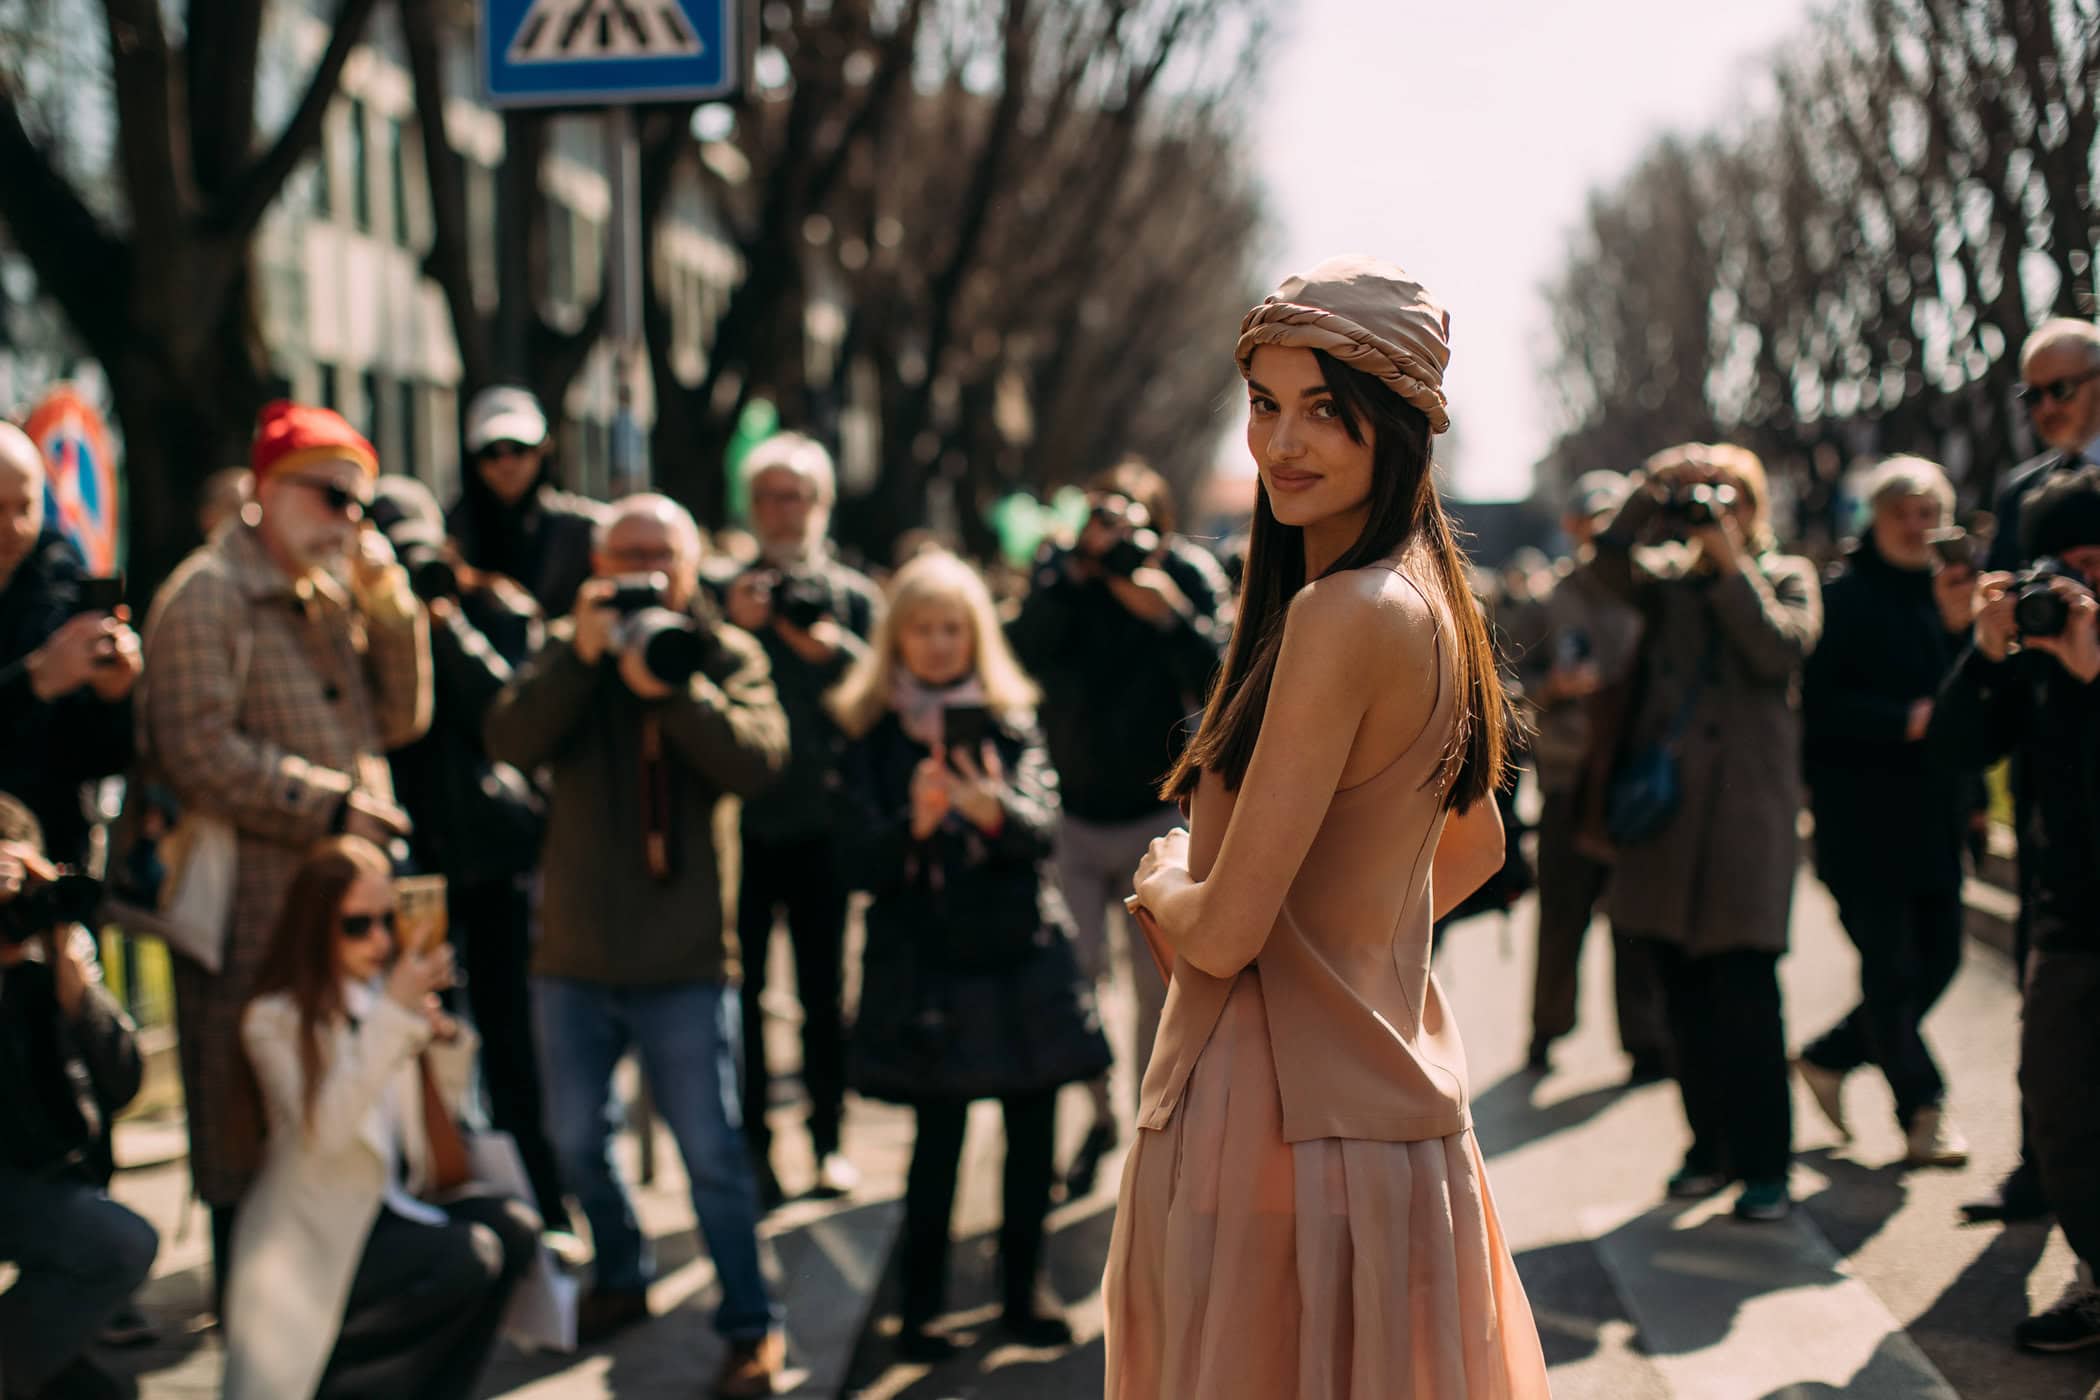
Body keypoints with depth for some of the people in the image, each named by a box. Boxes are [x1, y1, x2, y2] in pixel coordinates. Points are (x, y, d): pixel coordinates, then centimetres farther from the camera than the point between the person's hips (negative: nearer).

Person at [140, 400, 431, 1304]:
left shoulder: (331, 598, 19)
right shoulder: (206, 596, -8)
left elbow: (398, 718, 13)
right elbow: (201, 752, -17)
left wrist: (388, 603, 1)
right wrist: (331, 805, -16)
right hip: (253, 902, -8)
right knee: (248, 1118, 0)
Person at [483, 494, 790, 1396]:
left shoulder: (727, 655, -1)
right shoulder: (565, 651, 4)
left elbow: (759, 759, -18)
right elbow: (509, 742, -13)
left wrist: (668, 685, -28)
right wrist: (581, 655, -23)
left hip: (687, 959, -3)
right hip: (575, 954, 3)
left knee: (711, 1150, 0)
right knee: (575, 1137, 16)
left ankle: (751, 1323, 14)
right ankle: (621, 1277, 39)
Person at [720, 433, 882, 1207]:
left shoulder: (855, 597, 7)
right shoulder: (725, 593, 6)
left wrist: (833, 650, -15)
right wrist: (729, 631, -16)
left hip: (820, 822, 0)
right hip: (740, 822, 0)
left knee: (824, 993, 7)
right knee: (741, 991, 3)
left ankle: (828, 1140, 18)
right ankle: (752, 1145, 12)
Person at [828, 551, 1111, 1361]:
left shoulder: (1011, 722, 5)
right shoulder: (873, 736, 2)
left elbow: (1043, 826, -9)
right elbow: (857, 863, -5)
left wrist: (991, 808, -31)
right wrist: (913, 825, -24)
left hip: (1020, 956, 2)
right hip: (924, 964, -2)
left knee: (1033, 1134, 5)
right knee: (937, 1140, -4)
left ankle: (1022, 1295, 20)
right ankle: (921, 1307, 8)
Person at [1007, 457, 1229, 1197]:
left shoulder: (1190, 578, -7)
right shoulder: (1060, 574, -2)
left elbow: (1221, 684, -17)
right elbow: (1024, 651, -18)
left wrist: (1169, 615, -27)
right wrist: (1074, 577, -23)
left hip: (1157, 816, -1)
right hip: (1070, 816, 1)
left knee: (1160, 984, 4)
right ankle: (1097, 1115, 19)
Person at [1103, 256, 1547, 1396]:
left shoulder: (1343, 612, -21)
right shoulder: (1428, 601, 8)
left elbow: (1225, 932, -21)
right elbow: (1475, 849, 25)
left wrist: (1160, 882, 0)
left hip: (1287, 1114, -9)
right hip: (1389, 1085, 10)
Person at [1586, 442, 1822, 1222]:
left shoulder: (1787, 578, 9)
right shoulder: (1670, 577, 15)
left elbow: (1781, 650, -9)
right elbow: (1610, 566, -3)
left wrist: (1732, 564, -8)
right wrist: (1650, 492, -11)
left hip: (1747, 805, -3)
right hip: (1667, 802, 3)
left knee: (1744, 989, -8)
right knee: (1684, 991, 7)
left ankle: (1765, 1163, -3)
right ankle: (1711, 1146, 18)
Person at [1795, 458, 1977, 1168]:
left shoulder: (1946, 589, 10)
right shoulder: (1844, 595, -4)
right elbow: (1821, 703, -9)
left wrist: (1961, 625, -14)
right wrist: (1903, 719, -18)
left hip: (1934, 809, 6)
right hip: (1862, 811, -6)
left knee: (1938, 958, 9)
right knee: (1891, 963, -3)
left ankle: (1828, 1057, 27)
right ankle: (1924, 1113, 8)